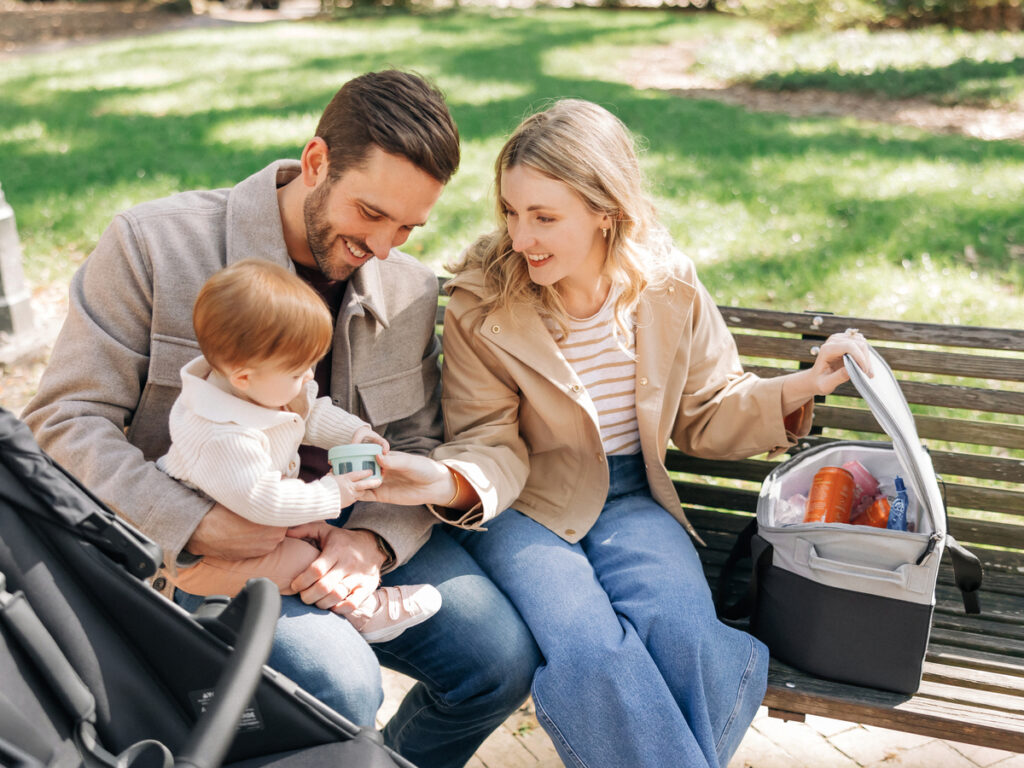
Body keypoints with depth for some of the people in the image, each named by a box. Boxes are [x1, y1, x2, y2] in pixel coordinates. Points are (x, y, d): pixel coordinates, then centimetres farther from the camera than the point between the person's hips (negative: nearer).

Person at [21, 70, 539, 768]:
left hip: (351, 526, 5)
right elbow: (67, 420, -10)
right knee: (340, 687, -29)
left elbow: (415, 448, 5)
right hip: (194, 544, -4)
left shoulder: (411, 292, 2)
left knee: (502, 658, -13)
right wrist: (200, 525, -23)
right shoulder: (153, 244, -11)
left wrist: (374, 541, -17)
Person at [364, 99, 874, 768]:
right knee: (587, 649, -30)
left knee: (682, 630, -27)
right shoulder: (480, 305, -8)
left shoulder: (670, 290, -2)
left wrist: (798, 388, -9)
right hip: (522, 507, -2)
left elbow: (705, 416, 8)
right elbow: (493, 442, -8)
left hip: (632, 500, 2)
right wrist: (448, 481, -32)